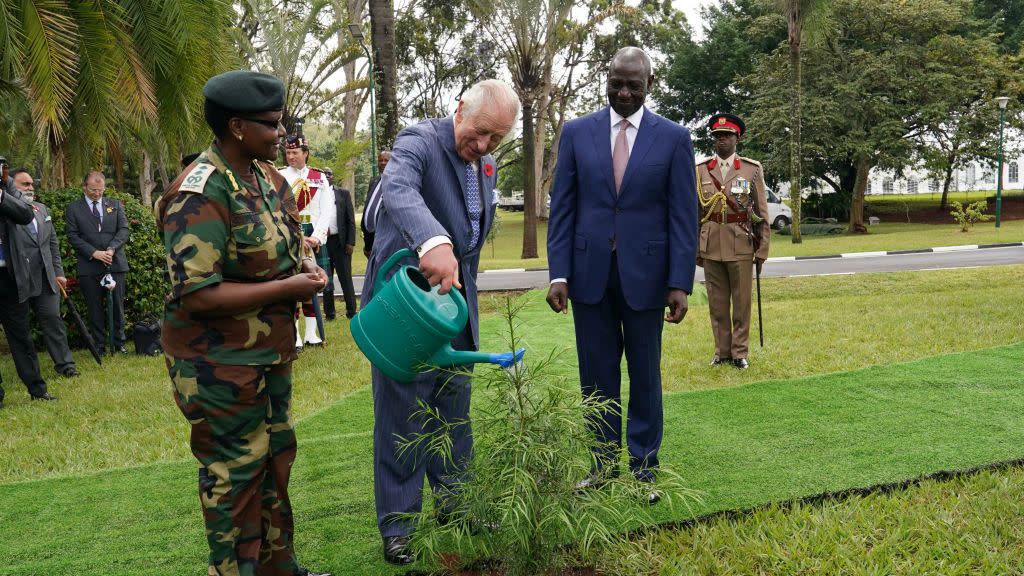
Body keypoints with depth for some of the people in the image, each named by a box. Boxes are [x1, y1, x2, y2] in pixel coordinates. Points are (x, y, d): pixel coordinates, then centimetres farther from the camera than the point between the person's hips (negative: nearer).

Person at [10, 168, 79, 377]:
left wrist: (58, 272, 13)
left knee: (53, 319, 5)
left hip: (45, 278, 5)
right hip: (18, 280, -5)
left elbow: (53, 243, 17)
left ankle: (64, 363, 11)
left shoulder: (42, 209, 14)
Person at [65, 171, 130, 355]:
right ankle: (100, 345, 12)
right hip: (89, 266, -1)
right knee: (95, 308, 4)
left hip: (115, 263, 1)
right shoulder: (73, 208, 5)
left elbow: (123, 230, 4)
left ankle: (119, 342, 17)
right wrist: (94, 253, -13)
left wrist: (111, 249, -13)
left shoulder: (115, 205, 12)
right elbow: (73, 236, -1)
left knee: (117, 305, 5)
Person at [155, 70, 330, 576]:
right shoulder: (201, 195, -23)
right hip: (221, 365, -9)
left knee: (275, 458, 20)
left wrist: (302, 263, -1)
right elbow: (198, 296, -27)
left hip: (270, 353, 9)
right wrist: (288, 288, -23)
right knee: (235, 476, 5)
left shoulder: (265, 174, 5)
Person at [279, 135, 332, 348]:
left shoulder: (320, 177, 9)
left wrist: (316, 236, -12)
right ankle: (294, 335, 0)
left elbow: (327, 209, 1)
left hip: (315, 237, 3)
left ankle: (311, 333, 13)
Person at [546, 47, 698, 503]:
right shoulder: (577, 132, 4)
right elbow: (562, 208, 2)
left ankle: (643, 466, 21)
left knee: (645, 375, 8)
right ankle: (604, 460, 23)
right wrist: (558, 274, -5)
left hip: (644, 273, -1)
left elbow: (683, 215, -2)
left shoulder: (673, 138, 0)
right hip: (589, 272, 1)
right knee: (597, 374, 9)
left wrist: (680, 283, -8)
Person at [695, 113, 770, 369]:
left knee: (742, 301, 4)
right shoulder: (700, 170, 7)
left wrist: (762, 250, 0)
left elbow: (761, 213, 4)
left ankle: (739, 353, 15)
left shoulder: (752, 169, 3)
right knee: (717, 302, 8)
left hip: (741, 246, -1)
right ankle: (722, 351, 19)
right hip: (711, 247, 1)